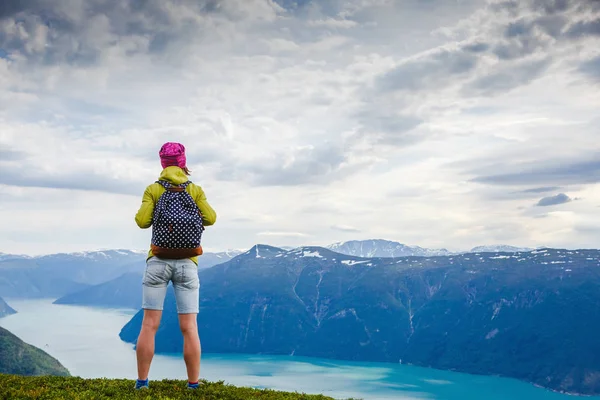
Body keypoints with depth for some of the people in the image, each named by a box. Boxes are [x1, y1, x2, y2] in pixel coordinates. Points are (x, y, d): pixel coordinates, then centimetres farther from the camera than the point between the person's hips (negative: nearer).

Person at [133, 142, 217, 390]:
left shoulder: (153, 189, 2)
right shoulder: (195, 190, 4)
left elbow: (142, 221, -7)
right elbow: (210, 219, -4)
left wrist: (144, 211, 16)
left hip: (158, 262, 0)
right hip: (187, 264, 0)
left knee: (149, 325, 4)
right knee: (189, 328, 2)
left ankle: (142, 383, 5)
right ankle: (193, 386, 3)